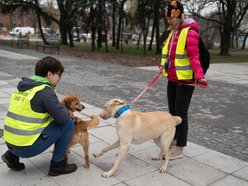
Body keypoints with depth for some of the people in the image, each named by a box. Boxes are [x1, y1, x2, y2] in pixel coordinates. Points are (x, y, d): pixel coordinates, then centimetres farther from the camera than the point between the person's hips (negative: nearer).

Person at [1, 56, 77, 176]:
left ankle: (12, 155, 19)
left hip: (10, 142, 8)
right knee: (68, 124, -1)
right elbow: (63, 117, -18)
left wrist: (58, 108, 14)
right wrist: (65, 110, 5)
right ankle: (57, 165, 9)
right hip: (27, 147, -8)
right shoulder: (45, 91, -15)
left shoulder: (24, 86, 10)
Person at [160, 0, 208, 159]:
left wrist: (200, 76, -34)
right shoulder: (174, 32, 13)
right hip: (172, 79, 9)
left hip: (185, 80, -8)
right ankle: (173, 141, 32)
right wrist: (163, 66, 15)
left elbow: (194, 56, -23)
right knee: (172, 112, 16)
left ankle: (179, 149, 10)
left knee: (181, 114, -2)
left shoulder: (190, 32, -14)